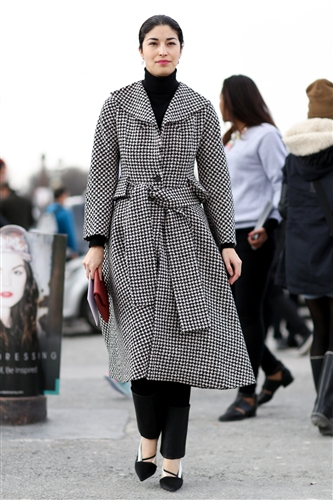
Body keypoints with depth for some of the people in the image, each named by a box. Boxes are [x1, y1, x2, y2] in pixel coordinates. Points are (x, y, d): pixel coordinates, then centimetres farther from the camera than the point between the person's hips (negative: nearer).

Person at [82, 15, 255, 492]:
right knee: (143, 340, -2)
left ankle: (173, 459, 0)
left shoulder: (200, 108, 6)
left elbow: (216, 178, 7)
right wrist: (96, 242, -4)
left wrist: (227, 242, 0)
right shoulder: (117, 104, 5)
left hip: (186, 231, 0)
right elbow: (102, 175, 3)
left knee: (181, 339, -5)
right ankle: (148, 437, 20)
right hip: (132, 231, 0)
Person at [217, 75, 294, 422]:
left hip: (254, 236, -9)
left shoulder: (265, 135, -7)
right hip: (226, 236, 9)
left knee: (247, 314, -6)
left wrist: (269, 225, -22)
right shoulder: (230, 138, 18)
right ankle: (274, 371, 25)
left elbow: (283, 183, -12)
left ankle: (247, 397, -1)